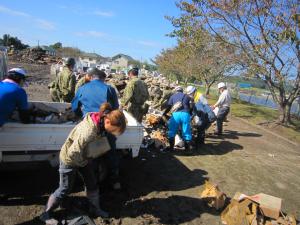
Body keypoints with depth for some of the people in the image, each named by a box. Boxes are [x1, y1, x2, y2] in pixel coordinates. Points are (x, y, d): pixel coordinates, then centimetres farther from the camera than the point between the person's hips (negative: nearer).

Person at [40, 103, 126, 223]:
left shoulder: (99, 122, -14)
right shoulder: (89, 131, -41)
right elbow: (73, 153, -35)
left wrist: (86, 159, 0)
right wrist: (83, 162, -15)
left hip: (83, 158, 8)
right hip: (69, 159, -7)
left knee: (92, 184, 15)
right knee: (64, 189, 9)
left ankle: (95, 209, 36)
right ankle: (46, 214, 32)